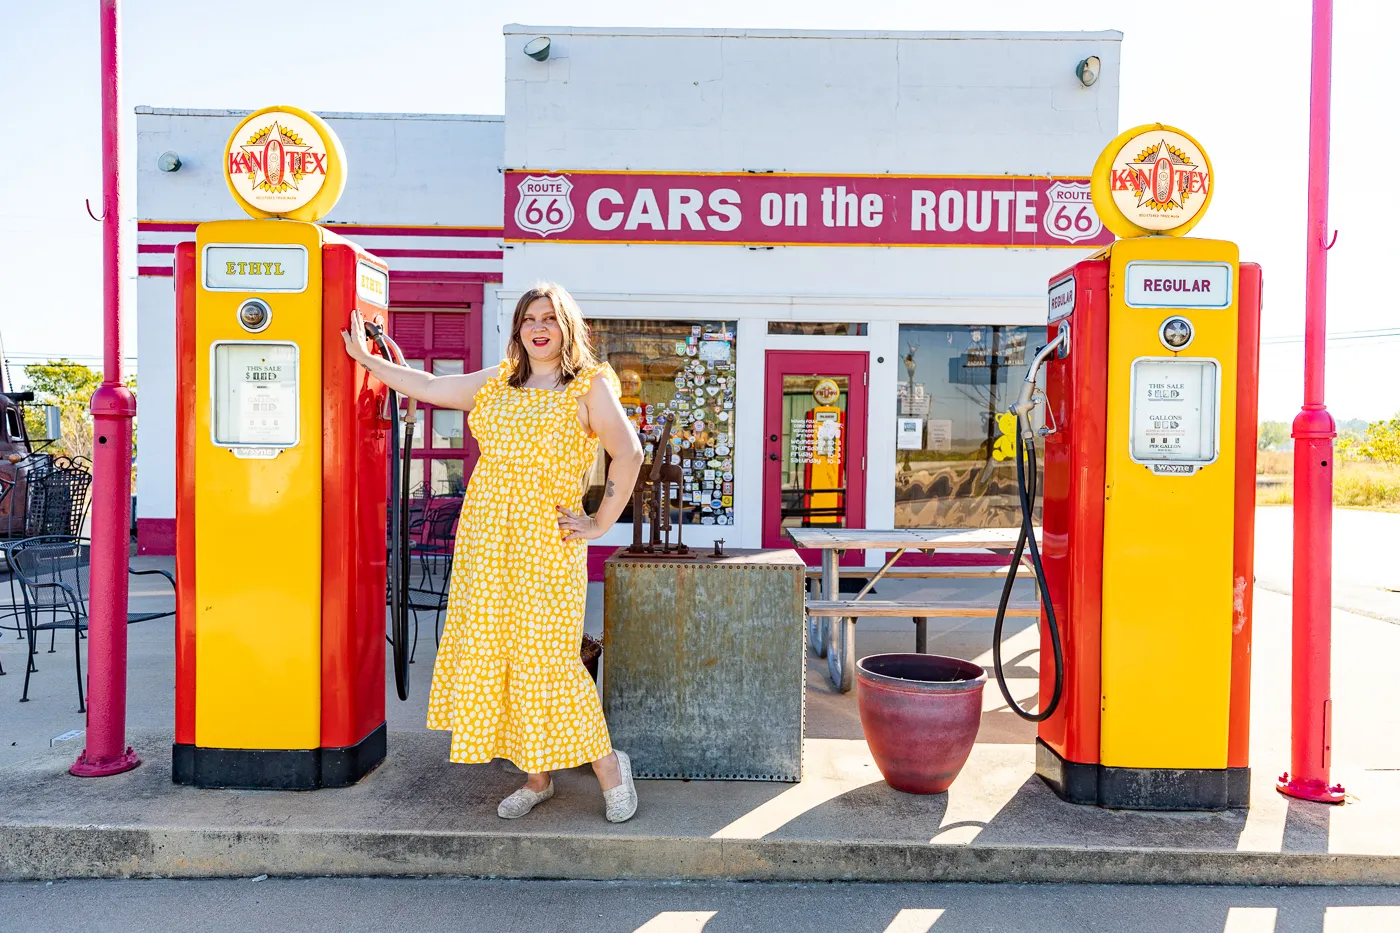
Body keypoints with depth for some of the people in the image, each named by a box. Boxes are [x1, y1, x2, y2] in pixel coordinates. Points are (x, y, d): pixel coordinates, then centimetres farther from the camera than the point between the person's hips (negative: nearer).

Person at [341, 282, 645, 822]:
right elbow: (428, 387, 21)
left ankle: (609, 767, 13)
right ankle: (536, 780, 21)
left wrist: (601, 524, -11)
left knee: (546, 661, -6)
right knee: (489, 656, 7)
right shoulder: (498, 382, 14)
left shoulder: (590, 385, -3)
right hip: (484, 539, 6)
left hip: (546, 542, -6)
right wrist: (367, 359, 27)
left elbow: (628, 455, -11)